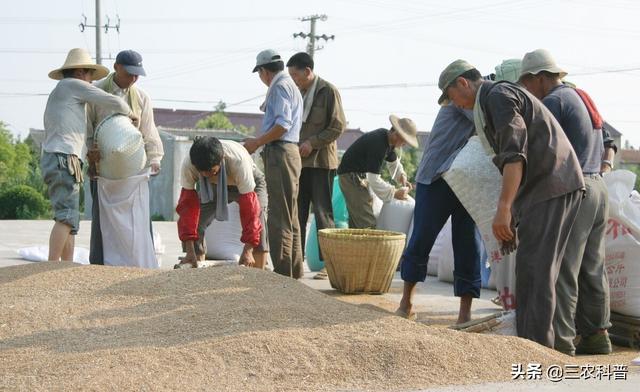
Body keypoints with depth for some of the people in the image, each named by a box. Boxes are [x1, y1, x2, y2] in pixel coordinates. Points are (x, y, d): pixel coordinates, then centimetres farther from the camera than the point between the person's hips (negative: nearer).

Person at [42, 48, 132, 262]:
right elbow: (113, 102, -1)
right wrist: (130, 113, 16)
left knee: (71, 220, 5)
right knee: (67, 217, -18)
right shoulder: (73, 85, 1)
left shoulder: (56, 96, 28)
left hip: (53, 160, 10)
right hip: (63, 159, -10)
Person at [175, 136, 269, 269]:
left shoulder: (238, 160, -43)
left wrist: (248, 251, -41)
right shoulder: (188, 165, -35)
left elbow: (248, 206, -39)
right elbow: (188, 205, -30)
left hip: (249, 183, -3)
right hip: (212, 188, 3)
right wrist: (190, 251, -34)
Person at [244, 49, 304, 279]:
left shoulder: (280, 87, -9)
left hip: (279, 154, -11)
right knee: (290, 216, 13)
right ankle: (294, 270, 18)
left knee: (279, 217, -10)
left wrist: (258, 142, -14)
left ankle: (283, 271, -10)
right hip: (289, 151, 11)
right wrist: (260, 141, 21)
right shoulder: (290, 85, 22)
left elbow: (283, 124, -20)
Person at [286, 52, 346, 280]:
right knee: (298, 214, 6)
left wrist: (312, 143, -14)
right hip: (299, 161, 6)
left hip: (321, 161, -6)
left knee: (323, 214, -4)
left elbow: (338, 126, -9)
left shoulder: (328, 91, -5)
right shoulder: (298, 93, 13)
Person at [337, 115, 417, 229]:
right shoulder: (378, 144, -28)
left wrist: (401, 176, 1)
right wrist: (394, 193, -20)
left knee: (356, 221, 14)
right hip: (350, 176, -10)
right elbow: (374, 180, -28)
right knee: (367, 223, -15)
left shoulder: (388, 140, 1)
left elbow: (393, 161, 20)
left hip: (361, 175, 10)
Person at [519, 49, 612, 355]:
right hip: (598, 187, 9)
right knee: (592, 269, 12)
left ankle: (561, 340, -7)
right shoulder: (582, 97, 19)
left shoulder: (553, 102, -10)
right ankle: (596, 335, 15)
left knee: (562, 270, -7)